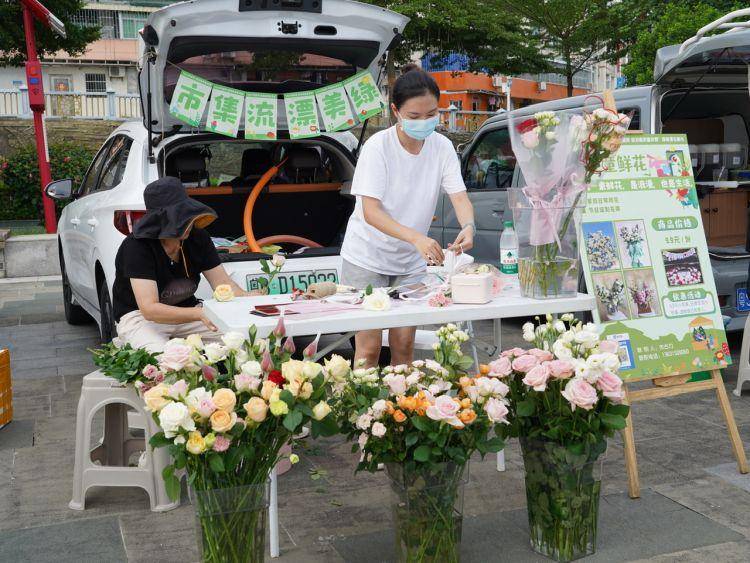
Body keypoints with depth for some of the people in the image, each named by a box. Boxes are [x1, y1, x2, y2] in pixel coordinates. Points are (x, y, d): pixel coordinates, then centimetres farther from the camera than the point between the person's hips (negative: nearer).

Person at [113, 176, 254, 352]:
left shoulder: (197, 237, -7)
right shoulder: (137, 246, -24)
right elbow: (149, 308, -32)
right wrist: (200, 314, -45)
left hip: (186, 313, 5)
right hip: (139, 316, -4)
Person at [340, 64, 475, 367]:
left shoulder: (442, 147, -5)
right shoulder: (378, 146, -18)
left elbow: (459, 196, -10)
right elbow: (370, 212, -25)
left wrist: (467, 226, -34)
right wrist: (416, 237, -41)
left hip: (411, 262, 4)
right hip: (367, 258, -4)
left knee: (404, 345, 7)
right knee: (369, 347, -3)